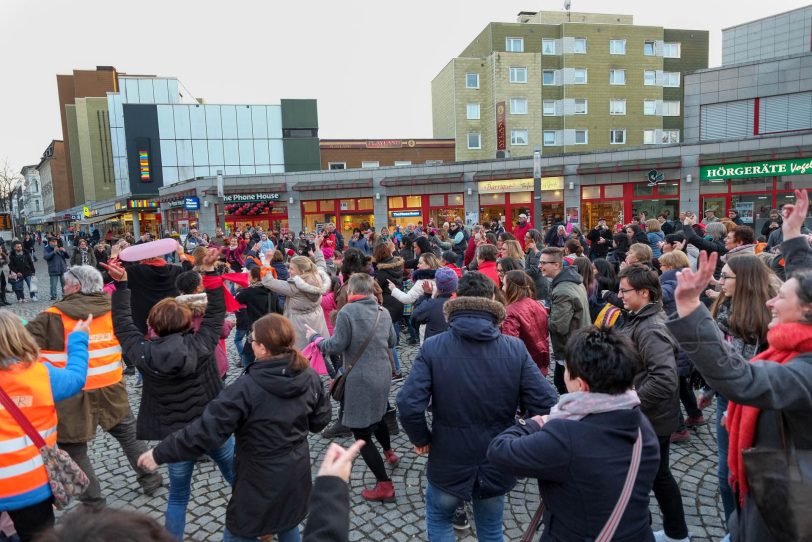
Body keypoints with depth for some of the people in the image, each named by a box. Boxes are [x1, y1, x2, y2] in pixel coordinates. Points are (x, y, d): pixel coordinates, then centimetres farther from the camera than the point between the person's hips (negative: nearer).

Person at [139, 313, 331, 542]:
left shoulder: (247, 388, -25)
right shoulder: (310, 376, -9)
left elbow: (206, 430, -24)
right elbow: (320, 420, 4)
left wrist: (160, 453, -12)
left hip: (262, 480, -5)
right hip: (297, 473, 6)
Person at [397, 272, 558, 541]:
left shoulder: (433, 347, -16)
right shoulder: (516, 348, -12)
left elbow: (408, 404, -22)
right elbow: (545, 405, -16)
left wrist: (421, 439, -4)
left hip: (448, 462, -1)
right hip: (498, 464, 2)